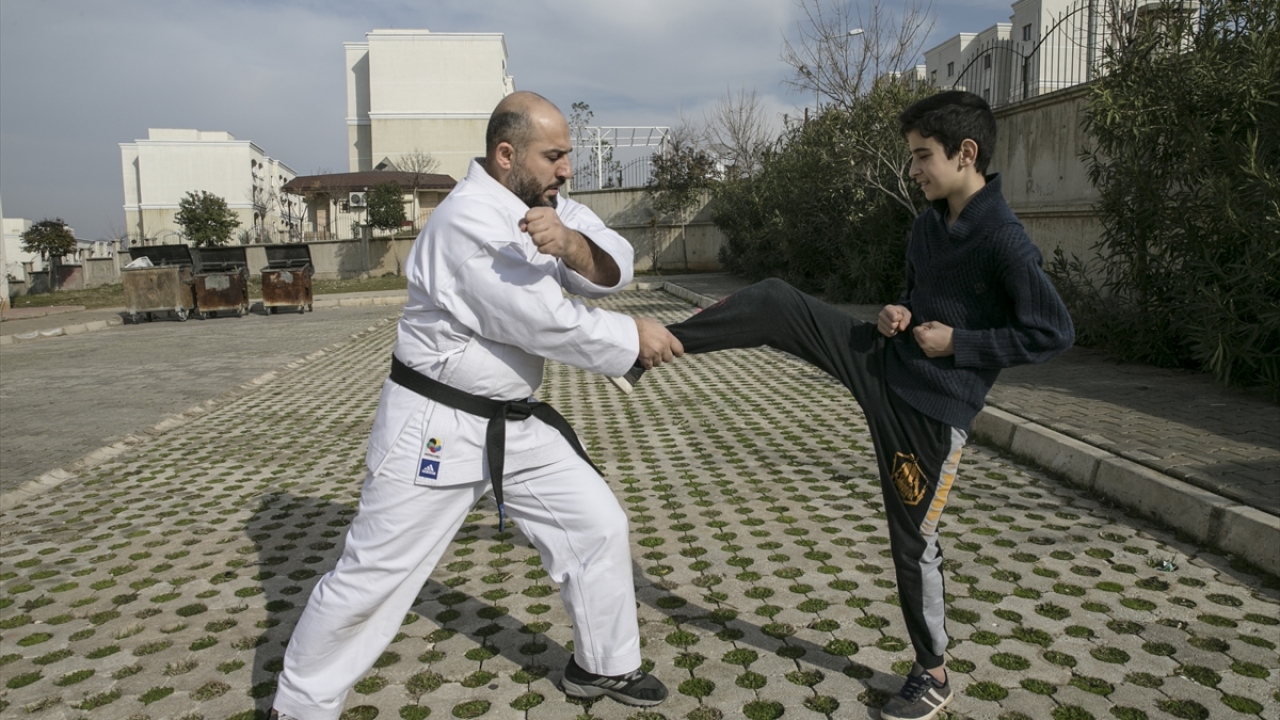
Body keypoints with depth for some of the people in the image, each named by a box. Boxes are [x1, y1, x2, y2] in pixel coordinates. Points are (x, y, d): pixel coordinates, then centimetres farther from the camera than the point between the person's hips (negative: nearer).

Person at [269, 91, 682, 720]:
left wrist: (570, 242, -26)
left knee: (597, 526, 10)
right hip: (436, 426, -8)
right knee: (373, 573, 1)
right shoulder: (469, 220, -23)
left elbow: (612, 270, -5)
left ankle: (604, 666, 30)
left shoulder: (539, 203, 4)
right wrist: (634, 338, -14)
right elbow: (547, 322, -25)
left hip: (514, 423, 8)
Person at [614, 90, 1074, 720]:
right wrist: (897, 314, -1)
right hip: (883, 361, 7)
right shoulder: (927, 224, 6)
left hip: (933, 407, -7)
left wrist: (958, 343, -16)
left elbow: (1054, 333, -17)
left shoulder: (1004, 241, -18)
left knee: (913, 540, 3)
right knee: (774, 302, -10)